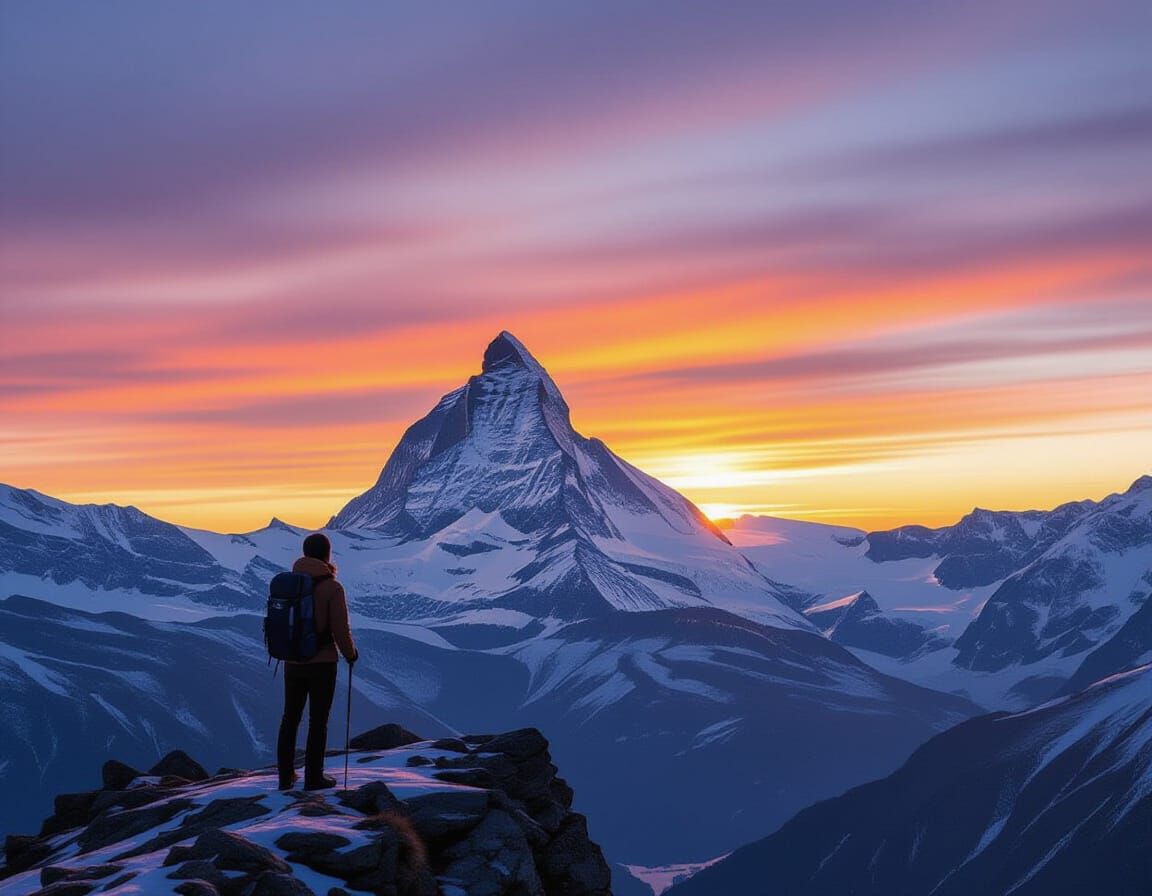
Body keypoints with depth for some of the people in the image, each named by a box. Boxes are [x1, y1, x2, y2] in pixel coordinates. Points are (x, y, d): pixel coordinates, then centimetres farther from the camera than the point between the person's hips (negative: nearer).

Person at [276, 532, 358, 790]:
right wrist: (351, 654, 4)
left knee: (290, 718, 17)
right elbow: (340, 630, -16)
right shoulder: (332, 588, -16)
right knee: (318, 722, 7)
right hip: (322, 664, -5)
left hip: (293, 662, 5)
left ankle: (286, 776, 25)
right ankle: (314, 778, 16)